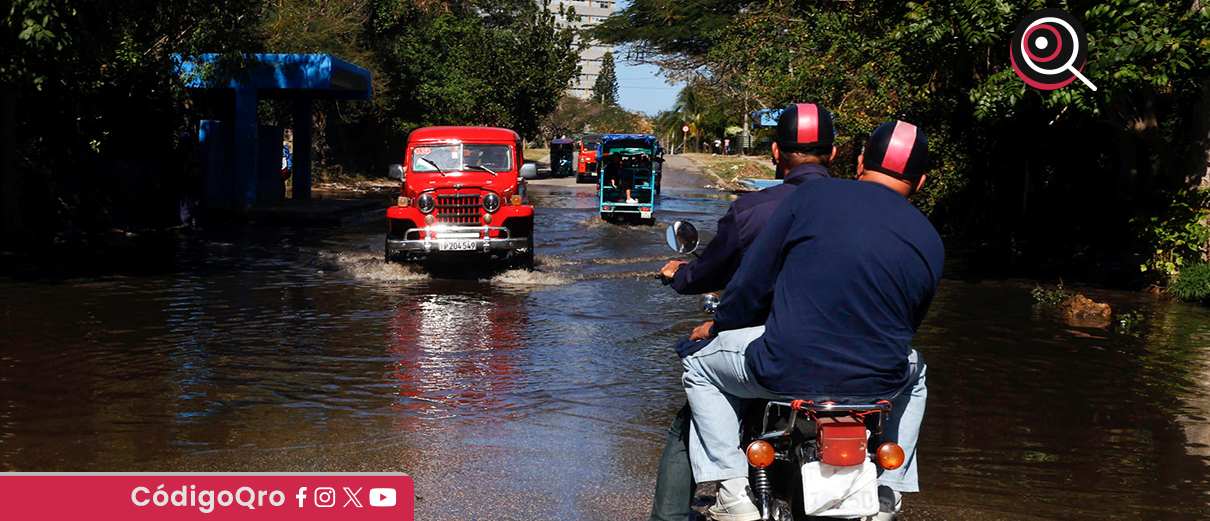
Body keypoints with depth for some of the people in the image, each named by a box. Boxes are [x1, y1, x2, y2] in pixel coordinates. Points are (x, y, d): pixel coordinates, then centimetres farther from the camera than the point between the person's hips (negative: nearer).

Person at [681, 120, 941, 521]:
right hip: (877, 381, 3)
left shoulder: (813, 195, -1)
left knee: (700, 368, 25)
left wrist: (718, 326, 20)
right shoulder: (930, 243, 8)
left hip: (788, 371, -3)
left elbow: (752, 281, 1)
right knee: (914, 372, 40)